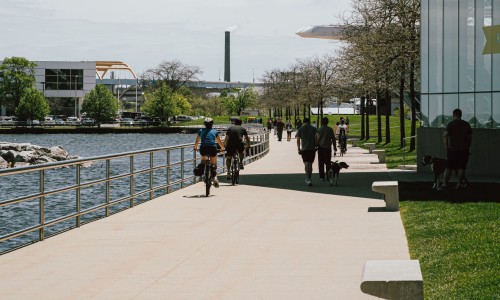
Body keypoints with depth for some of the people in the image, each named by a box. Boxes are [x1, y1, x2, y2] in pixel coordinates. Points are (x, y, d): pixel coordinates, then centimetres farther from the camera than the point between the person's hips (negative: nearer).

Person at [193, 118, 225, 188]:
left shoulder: (201, 131, 17)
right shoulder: (215, 131, 15)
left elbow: (196, 142, 24)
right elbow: (220, 142, 24)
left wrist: (195, 148, 44)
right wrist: (222, 148, 43)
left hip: (203, 149, 1)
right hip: (212, 148, -1)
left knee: (203, 160, 32)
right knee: (214, 164, 16)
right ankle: (214, 177, -6)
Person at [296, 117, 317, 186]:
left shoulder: (300, 129, 1)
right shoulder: (314, 129, 3)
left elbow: (298, 140, -1)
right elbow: (316, 138, -3)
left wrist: (299, 149, 5)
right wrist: (315, 146, 6)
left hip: (304, 149, -2)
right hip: (312, 149, 2)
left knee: (306, 164, -5)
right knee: (310, 164, 13)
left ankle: (308, 179, -21)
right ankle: (308, 179, 23)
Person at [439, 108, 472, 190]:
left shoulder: (451, 124, -5)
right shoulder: (466, 124, 7)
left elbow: (445, 135, -14)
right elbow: (470, 137, 9)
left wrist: (446, 146, -3)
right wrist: (468, 147, 17)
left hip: (452, 149, -2)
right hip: (464, 149, 2)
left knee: (448, 167, 0)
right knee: (461, 168, 6)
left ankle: (444, 184, -7)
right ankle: (459, 184, 6)